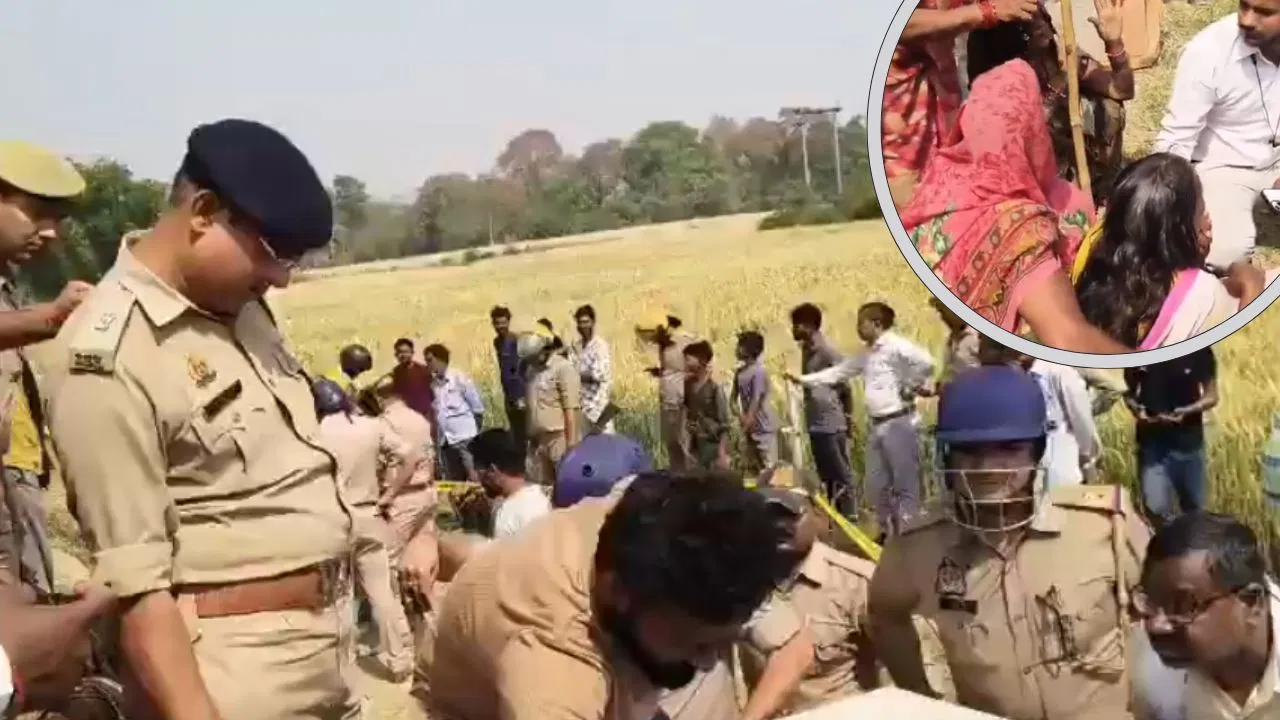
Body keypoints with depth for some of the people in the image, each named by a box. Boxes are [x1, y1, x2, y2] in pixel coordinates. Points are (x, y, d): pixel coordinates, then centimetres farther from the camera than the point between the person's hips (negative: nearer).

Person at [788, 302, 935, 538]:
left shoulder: (896, 346, -11)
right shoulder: (866, 354, 17)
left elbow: (925, 361, -26)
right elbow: (838, 372, 22)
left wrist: (911, 388, -14)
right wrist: (803, 379, 18)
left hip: (899, 423, -9)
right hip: (875, 425, 9)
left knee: (906, 483, -4)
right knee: (877, 484, 13)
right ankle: (888, 532, 25)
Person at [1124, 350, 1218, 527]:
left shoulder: (1199, 350, -8)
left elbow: (1211, 397, -3)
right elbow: (1128, 391, 7)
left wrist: (1187, 411, -22)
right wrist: (1136, 409, -15)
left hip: (1189, 443, 1)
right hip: (1151, 443, 0)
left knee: (1195, 509, 14)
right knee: (1155, 508, -11)